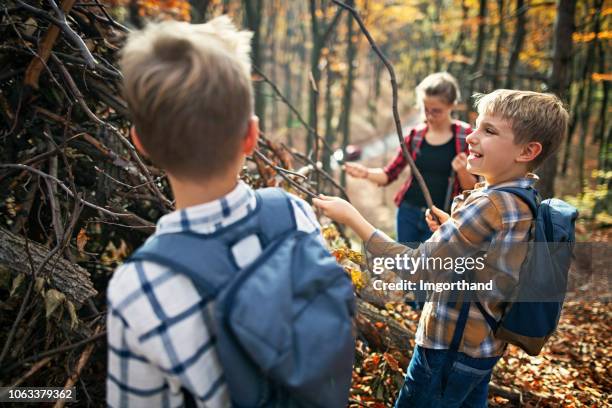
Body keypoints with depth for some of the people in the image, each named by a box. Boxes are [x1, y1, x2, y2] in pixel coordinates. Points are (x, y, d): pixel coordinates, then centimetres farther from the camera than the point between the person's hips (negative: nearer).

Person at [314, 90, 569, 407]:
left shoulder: (490, 205, -27)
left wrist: (352, 218, -22)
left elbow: (414, 267, -25)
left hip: (451, 349, -9)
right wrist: (453, 227, 4)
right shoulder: (525, 201, 1)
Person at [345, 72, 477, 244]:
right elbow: (389, 174, 3)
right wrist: (366, 173, -16)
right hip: (408, 212, 3)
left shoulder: (465, 136, -6)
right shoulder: (416, 134, 2)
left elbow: (471, 188, -3)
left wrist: (462, 170, -24)